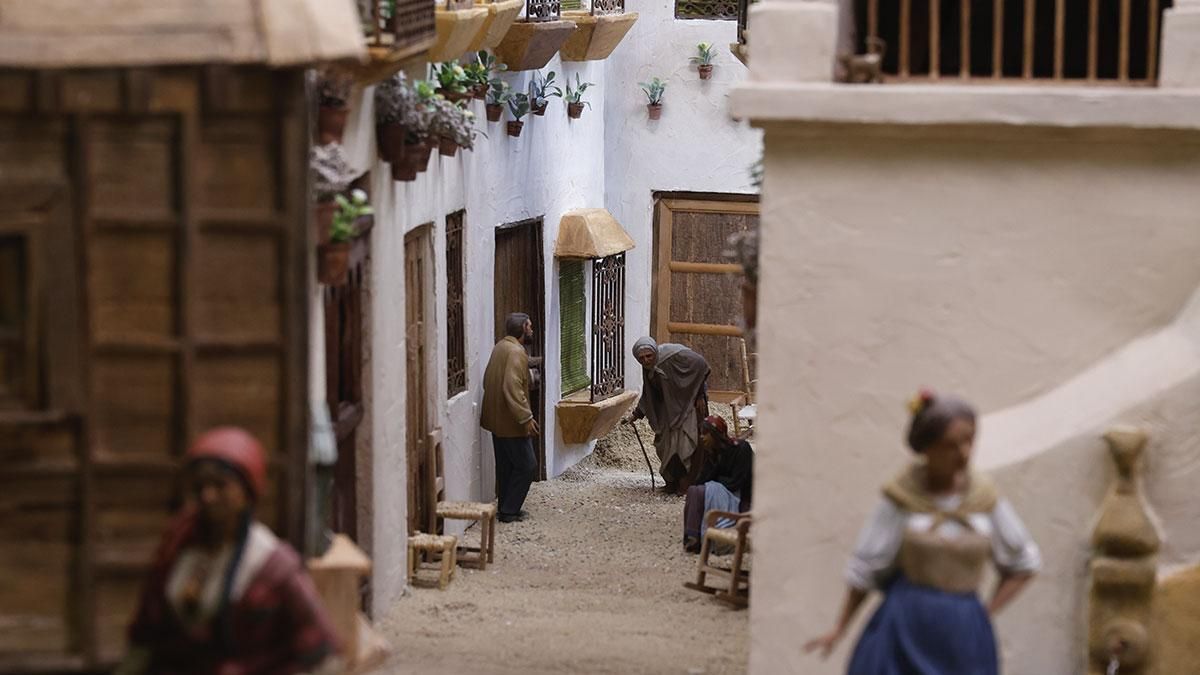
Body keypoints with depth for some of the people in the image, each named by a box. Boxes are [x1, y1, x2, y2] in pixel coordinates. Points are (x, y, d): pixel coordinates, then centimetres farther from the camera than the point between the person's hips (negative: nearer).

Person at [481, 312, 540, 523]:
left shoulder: (501, 347, 10)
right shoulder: (516, 352, -20)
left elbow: (488, 381, 18)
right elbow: (513, 389, -28)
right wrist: (526, 418, -26)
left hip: (497, 419, 10)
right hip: (511, 422, -10)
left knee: (505, 466, 16)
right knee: (527, 466, -3)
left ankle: (504, 508, 22)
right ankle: (509, 511, -1)